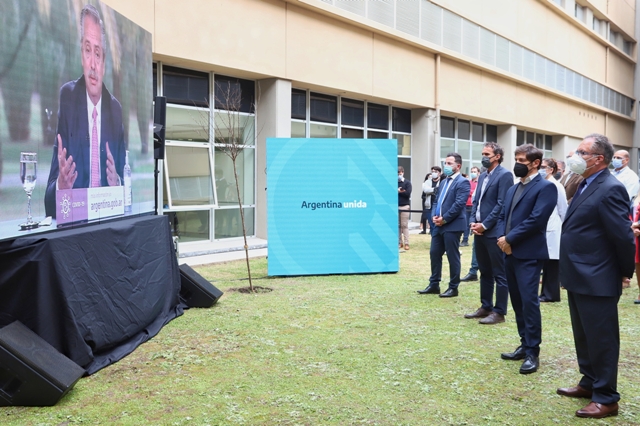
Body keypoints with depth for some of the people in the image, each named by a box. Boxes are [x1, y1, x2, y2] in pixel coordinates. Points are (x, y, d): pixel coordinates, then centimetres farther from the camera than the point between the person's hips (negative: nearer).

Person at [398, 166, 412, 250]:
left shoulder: (407, 182, 1)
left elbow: (408, 193, -11)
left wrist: (398, 191, -7)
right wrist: (399, 191, -10)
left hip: (405, 206, -2)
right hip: (395, 206, 2)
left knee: (404, 225, -2)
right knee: (397, 225, 4)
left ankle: (406, 243, 0)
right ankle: (399, 242, 10)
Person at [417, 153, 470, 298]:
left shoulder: (462, 182, -9)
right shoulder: (444, 182, 18)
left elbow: (459, 204, -18)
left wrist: (444, 218, -17)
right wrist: (435, 216, 2)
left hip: (453, 225, -9)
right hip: (439, 225, 9)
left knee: (452, 257, 0)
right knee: (434, 254, 10)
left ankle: (453, 288, 10)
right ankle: (434, 285, 20)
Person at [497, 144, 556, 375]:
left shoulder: (545, 187, -8)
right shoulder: (512, 189, 19)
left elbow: (536, 219, -17)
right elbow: (503, 216, 16)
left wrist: (509, 239, -15)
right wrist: (502, 238, -3)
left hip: (529, 254, -8)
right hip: (510, 253, 8)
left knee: (529, 302, -8)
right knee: (517, 302, 12)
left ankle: (533, 352, 0)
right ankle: (525, 345, 22)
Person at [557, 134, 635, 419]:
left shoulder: (610, 189, -19)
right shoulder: (586, 186, 11)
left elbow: (623, 236, -19)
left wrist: (625, 272, -7)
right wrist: (569, 272, 15)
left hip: (597, 281, -10)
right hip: (579, 278, 10)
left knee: (602, 340, 3)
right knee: (584, 337, 21)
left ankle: (606, 399, 15)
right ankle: (589, 383, 36)